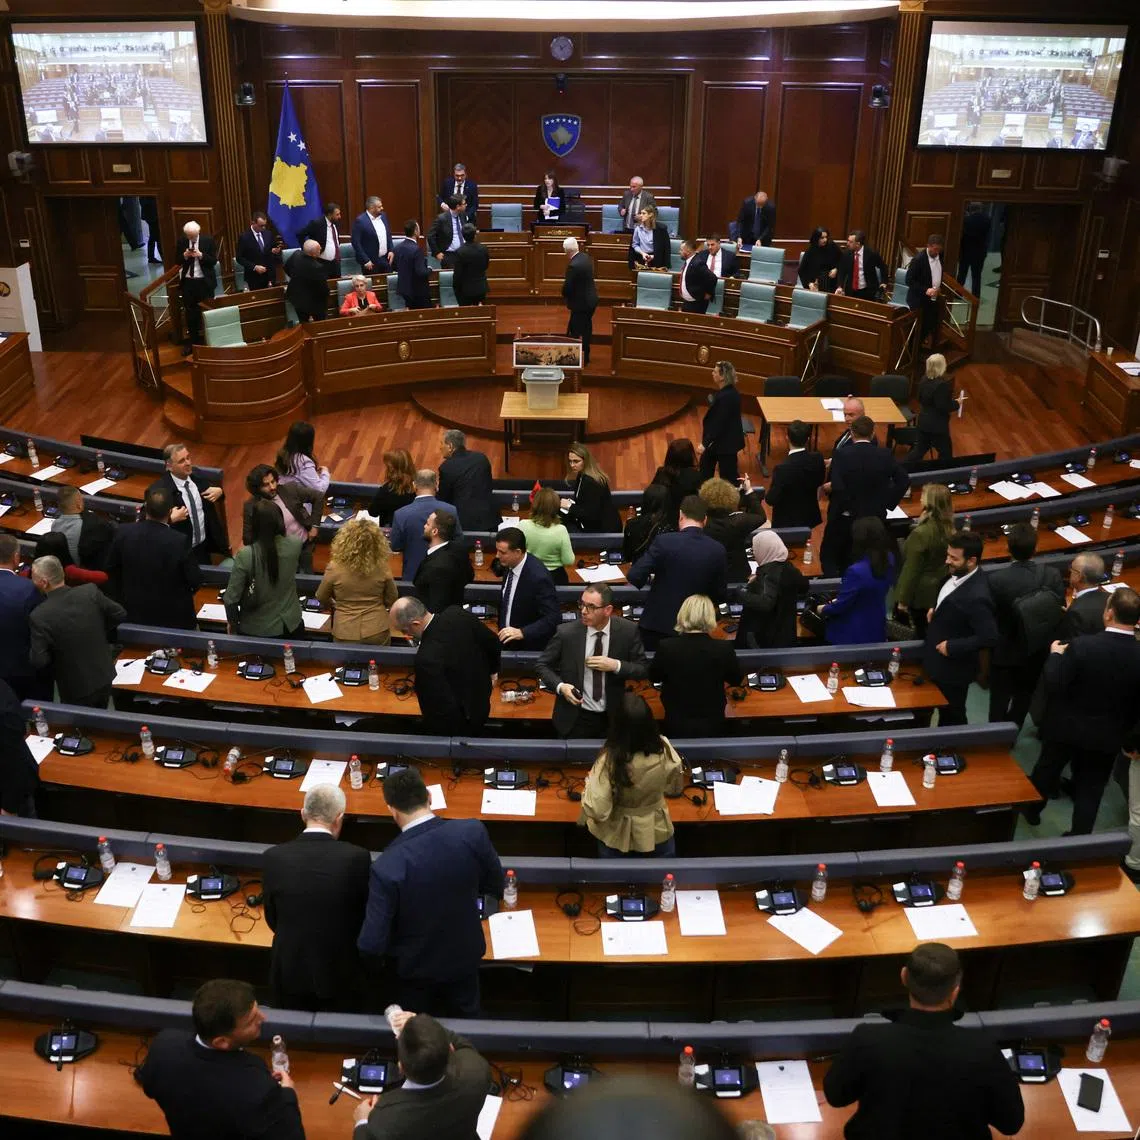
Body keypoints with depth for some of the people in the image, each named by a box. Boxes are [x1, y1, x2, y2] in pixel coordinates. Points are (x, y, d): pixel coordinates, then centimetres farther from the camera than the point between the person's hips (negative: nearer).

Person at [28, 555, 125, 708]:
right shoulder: (91, 591, -13)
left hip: (76, 689, -4)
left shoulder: (39, 616, -23)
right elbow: (120, 614, -1)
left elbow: (38, 661, -20)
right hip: (105, 676, 4)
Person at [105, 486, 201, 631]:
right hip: (174, 618, -3)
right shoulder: (179, 542, -25)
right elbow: (195, 581, -16)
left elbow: (111, 569, 2)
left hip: (134, 614, 4)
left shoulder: (123, 533, -14)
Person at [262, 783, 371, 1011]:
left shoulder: (274, 857, -15)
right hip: (340, 973, -1)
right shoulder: (357, 858, -20)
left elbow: (272, 919, -1)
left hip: (290, 970, 2)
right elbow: (366, 917, -6)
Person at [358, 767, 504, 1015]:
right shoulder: (473, 832, -25)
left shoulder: (387, 866, -33)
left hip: (413, 968, -2)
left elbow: (371, 945, -27)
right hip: (464, 956, 3)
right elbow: (496, 888, -7)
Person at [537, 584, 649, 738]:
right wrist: (560, 686, -20)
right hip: (575, 719, -1)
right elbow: (543, 665, -2)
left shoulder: (628, 631, -11)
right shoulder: (566, 632, -14)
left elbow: (643, 669, -3)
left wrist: (616, 665, -20)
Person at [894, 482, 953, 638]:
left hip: (922, 594, -7)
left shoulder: (921, 533, -28)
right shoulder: (948, 529, -5)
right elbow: (945, 561, 7)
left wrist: (903, 599, -10)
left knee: (922, 634, 8)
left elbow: (911, 570, -21)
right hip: (940, 590, 7)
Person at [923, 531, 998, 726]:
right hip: (937, 661, 9)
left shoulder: (976, 597, -34)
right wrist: (935, 609, 1)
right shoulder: (957, 575, -6)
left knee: (952, 718, 14)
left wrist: (952, 647, -25)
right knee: (943, 712, 27)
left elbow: (989, 638, -31)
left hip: (953, 667, -8)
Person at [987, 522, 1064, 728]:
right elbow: (1061, 613, -10)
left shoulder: (996, 579, -27)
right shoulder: (1052, 576, -19)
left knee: (1000, 700, 16)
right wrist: (1049, 640, 8)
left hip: (1005, 652, -3)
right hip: (1037, 651, 3)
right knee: (1024, 696, 24)